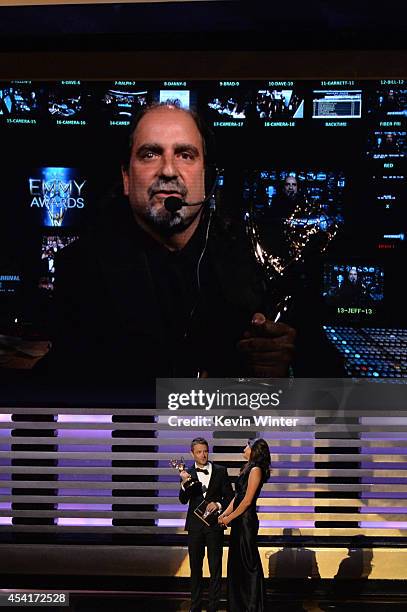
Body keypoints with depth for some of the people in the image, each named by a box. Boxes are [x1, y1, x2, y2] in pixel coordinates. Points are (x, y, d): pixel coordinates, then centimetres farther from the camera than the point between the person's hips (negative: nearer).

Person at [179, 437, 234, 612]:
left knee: (215, 568, 4)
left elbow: (229, 496, 4)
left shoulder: (220, 471, 1)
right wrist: (184, 484, -27)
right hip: (195, 525, 1)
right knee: (195, 568, 9)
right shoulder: (187, 474, 1)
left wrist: (218, 504, -16)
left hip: (214, 524, -1)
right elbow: (183, 500, -9)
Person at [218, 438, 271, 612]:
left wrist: (230, 517, -9)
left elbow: (247, 501, -16)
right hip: (239, 521, 9)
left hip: (247, 521, -9)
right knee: (236, 563, 13)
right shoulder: (247, 469, 14)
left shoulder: (255, 470, -14)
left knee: (248, 564, -1)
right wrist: (224, 514, 5)